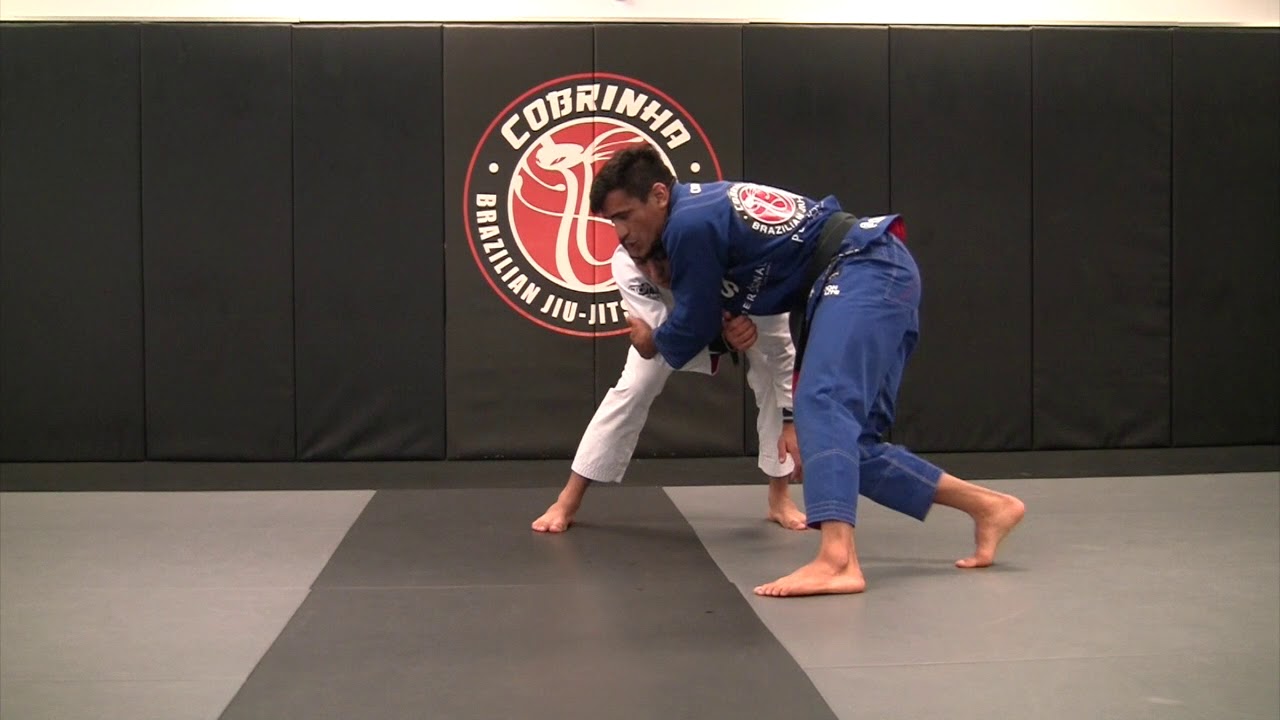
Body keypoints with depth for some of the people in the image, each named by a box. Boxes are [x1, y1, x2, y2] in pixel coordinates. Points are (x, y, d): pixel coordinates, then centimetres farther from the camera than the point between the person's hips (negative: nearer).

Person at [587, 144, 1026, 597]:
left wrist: (653, 343, 17)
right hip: (880, 273, 10)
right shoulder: (702, 203, 14)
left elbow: (695, 326, -2)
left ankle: (836, 561, -49)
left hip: (863, 273, -10)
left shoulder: (690, 225, -15)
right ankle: (988, 506, 13)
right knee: (849, 439, 7)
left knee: (824, 404, -30)